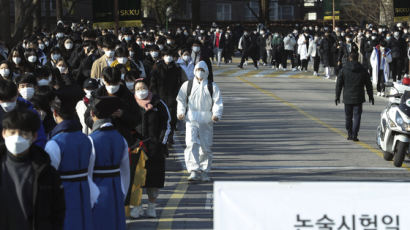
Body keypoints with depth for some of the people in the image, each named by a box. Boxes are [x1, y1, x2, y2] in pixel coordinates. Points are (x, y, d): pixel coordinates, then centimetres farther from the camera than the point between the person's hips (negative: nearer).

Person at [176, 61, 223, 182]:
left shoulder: (212, 87, 7)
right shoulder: (187, 85, 9)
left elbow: (218, 102, 2)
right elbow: (181, 100, 15)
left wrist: (216, 114, -14)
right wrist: (181, 113, -1)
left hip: (207, 121, 1)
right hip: (192, 119, -1)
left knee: (206, 147, 4)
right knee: (192, 144, -17)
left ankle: (204, 172, 18)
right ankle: (194, 171, -20)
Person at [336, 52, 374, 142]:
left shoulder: (344, 69, -2)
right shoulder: (363, 70, 1)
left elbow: (339, 84, -1)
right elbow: (368, 85, 7)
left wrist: (337, 96, 6)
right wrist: (371, 97, 16)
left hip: (347, 97, 0)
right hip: (358, 98, 0)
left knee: (348, 116, 12)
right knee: (356, 116, 0)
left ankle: (349, 134, 17)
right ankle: (354, 135, -9)